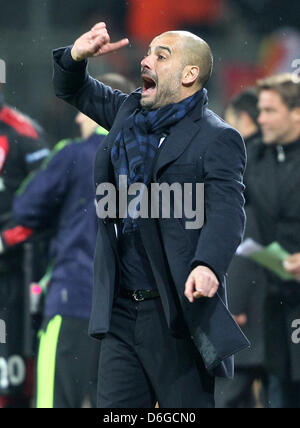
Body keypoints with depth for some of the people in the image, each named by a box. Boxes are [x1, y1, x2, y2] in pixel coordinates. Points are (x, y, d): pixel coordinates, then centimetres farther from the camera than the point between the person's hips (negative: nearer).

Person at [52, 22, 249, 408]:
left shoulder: (217, 139, -9)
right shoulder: (130, 112, 14)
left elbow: (227, 209, -23)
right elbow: (72, 91, 29)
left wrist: (207, 265, -42)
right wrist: (76, 56, 5)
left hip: (178, 317, -7)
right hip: (121, 311, 7)